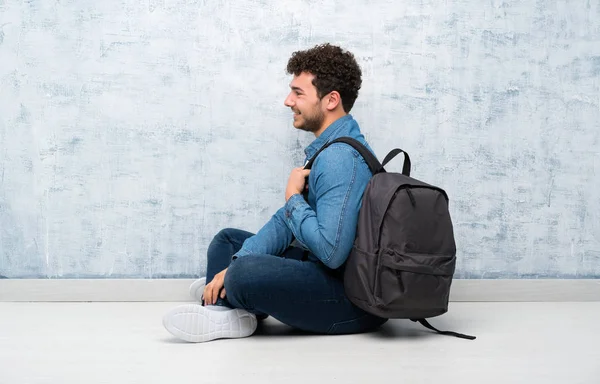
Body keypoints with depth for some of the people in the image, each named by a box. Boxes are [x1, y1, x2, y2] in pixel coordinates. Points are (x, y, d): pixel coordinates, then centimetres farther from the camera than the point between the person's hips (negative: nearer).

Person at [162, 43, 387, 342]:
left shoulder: (339, 158, -23)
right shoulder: (326, 149, 12)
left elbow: (331, 252, -32)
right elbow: (286, 222, 10)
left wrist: (293, 197, -15)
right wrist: (233, 266, -3)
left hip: (354, 300, -11)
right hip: (320, 272, 11)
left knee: (246, 273, -33)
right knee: (227, 240, 19)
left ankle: (224, 307, -2)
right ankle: (223, 305, -5)